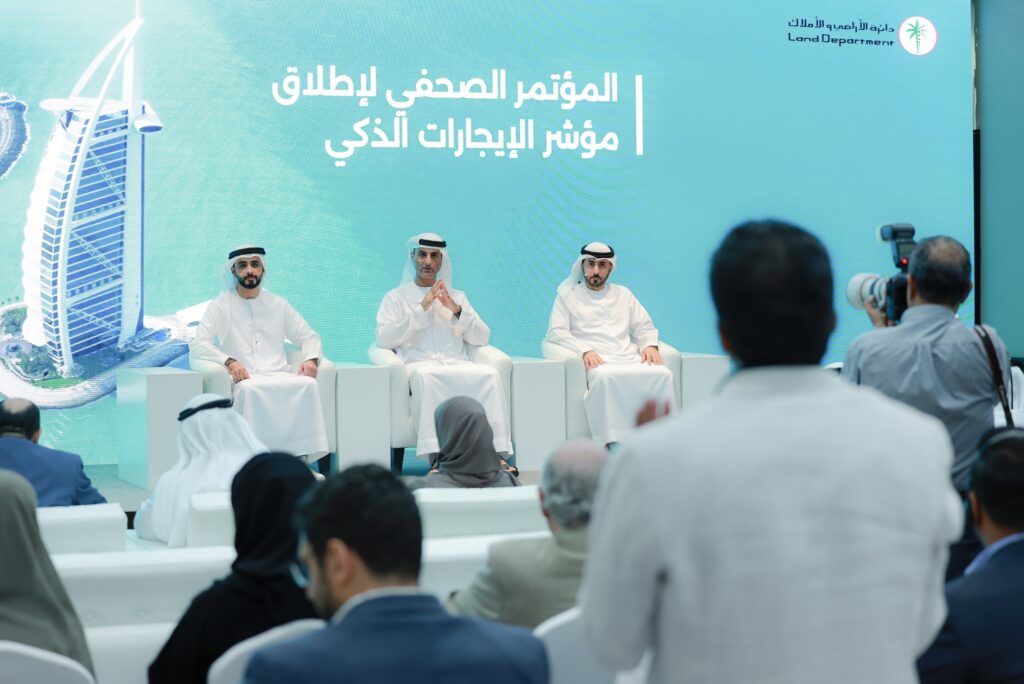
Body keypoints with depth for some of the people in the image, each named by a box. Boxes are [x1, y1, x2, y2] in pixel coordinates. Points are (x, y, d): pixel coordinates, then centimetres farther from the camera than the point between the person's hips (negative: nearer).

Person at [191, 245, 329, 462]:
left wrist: (311, 359, -3)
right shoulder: (221, 305, 9)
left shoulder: (277, 304, 19)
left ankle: (301, 457, -31)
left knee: (308, 384, -30)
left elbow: (309, 337, 21)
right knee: (251, 390, -39)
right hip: (244, 379, -3)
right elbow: (198, 345, -2)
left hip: (279, 376, 3)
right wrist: (229, 361, -21)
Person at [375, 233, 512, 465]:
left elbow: (482, 338, 14)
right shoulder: (396, 297, 17)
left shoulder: (457, 297, 26)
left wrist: (456, 310, -2)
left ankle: (496, 452, -34)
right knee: (425, 375, -39)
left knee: (489, 374, -30)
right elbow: (384, 339, -1)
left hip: (457, 364, 3)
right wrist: (421, 309, -6)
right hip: (418, 365, -3)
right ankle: (435, 456, -44)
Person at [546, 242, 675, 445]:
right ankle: (612, 443, -44)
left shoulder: (623, 294, 27)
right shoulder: (568, 295, 16)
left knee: (662, 374, -28)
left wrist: (650, 345, 0)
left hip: (629, 358, 4)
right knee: (606, 377, -41)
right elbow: (556, 332, 4)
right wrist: (585, 350, -13)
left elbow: (644, 327, 24)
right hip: (596, 360, -4)